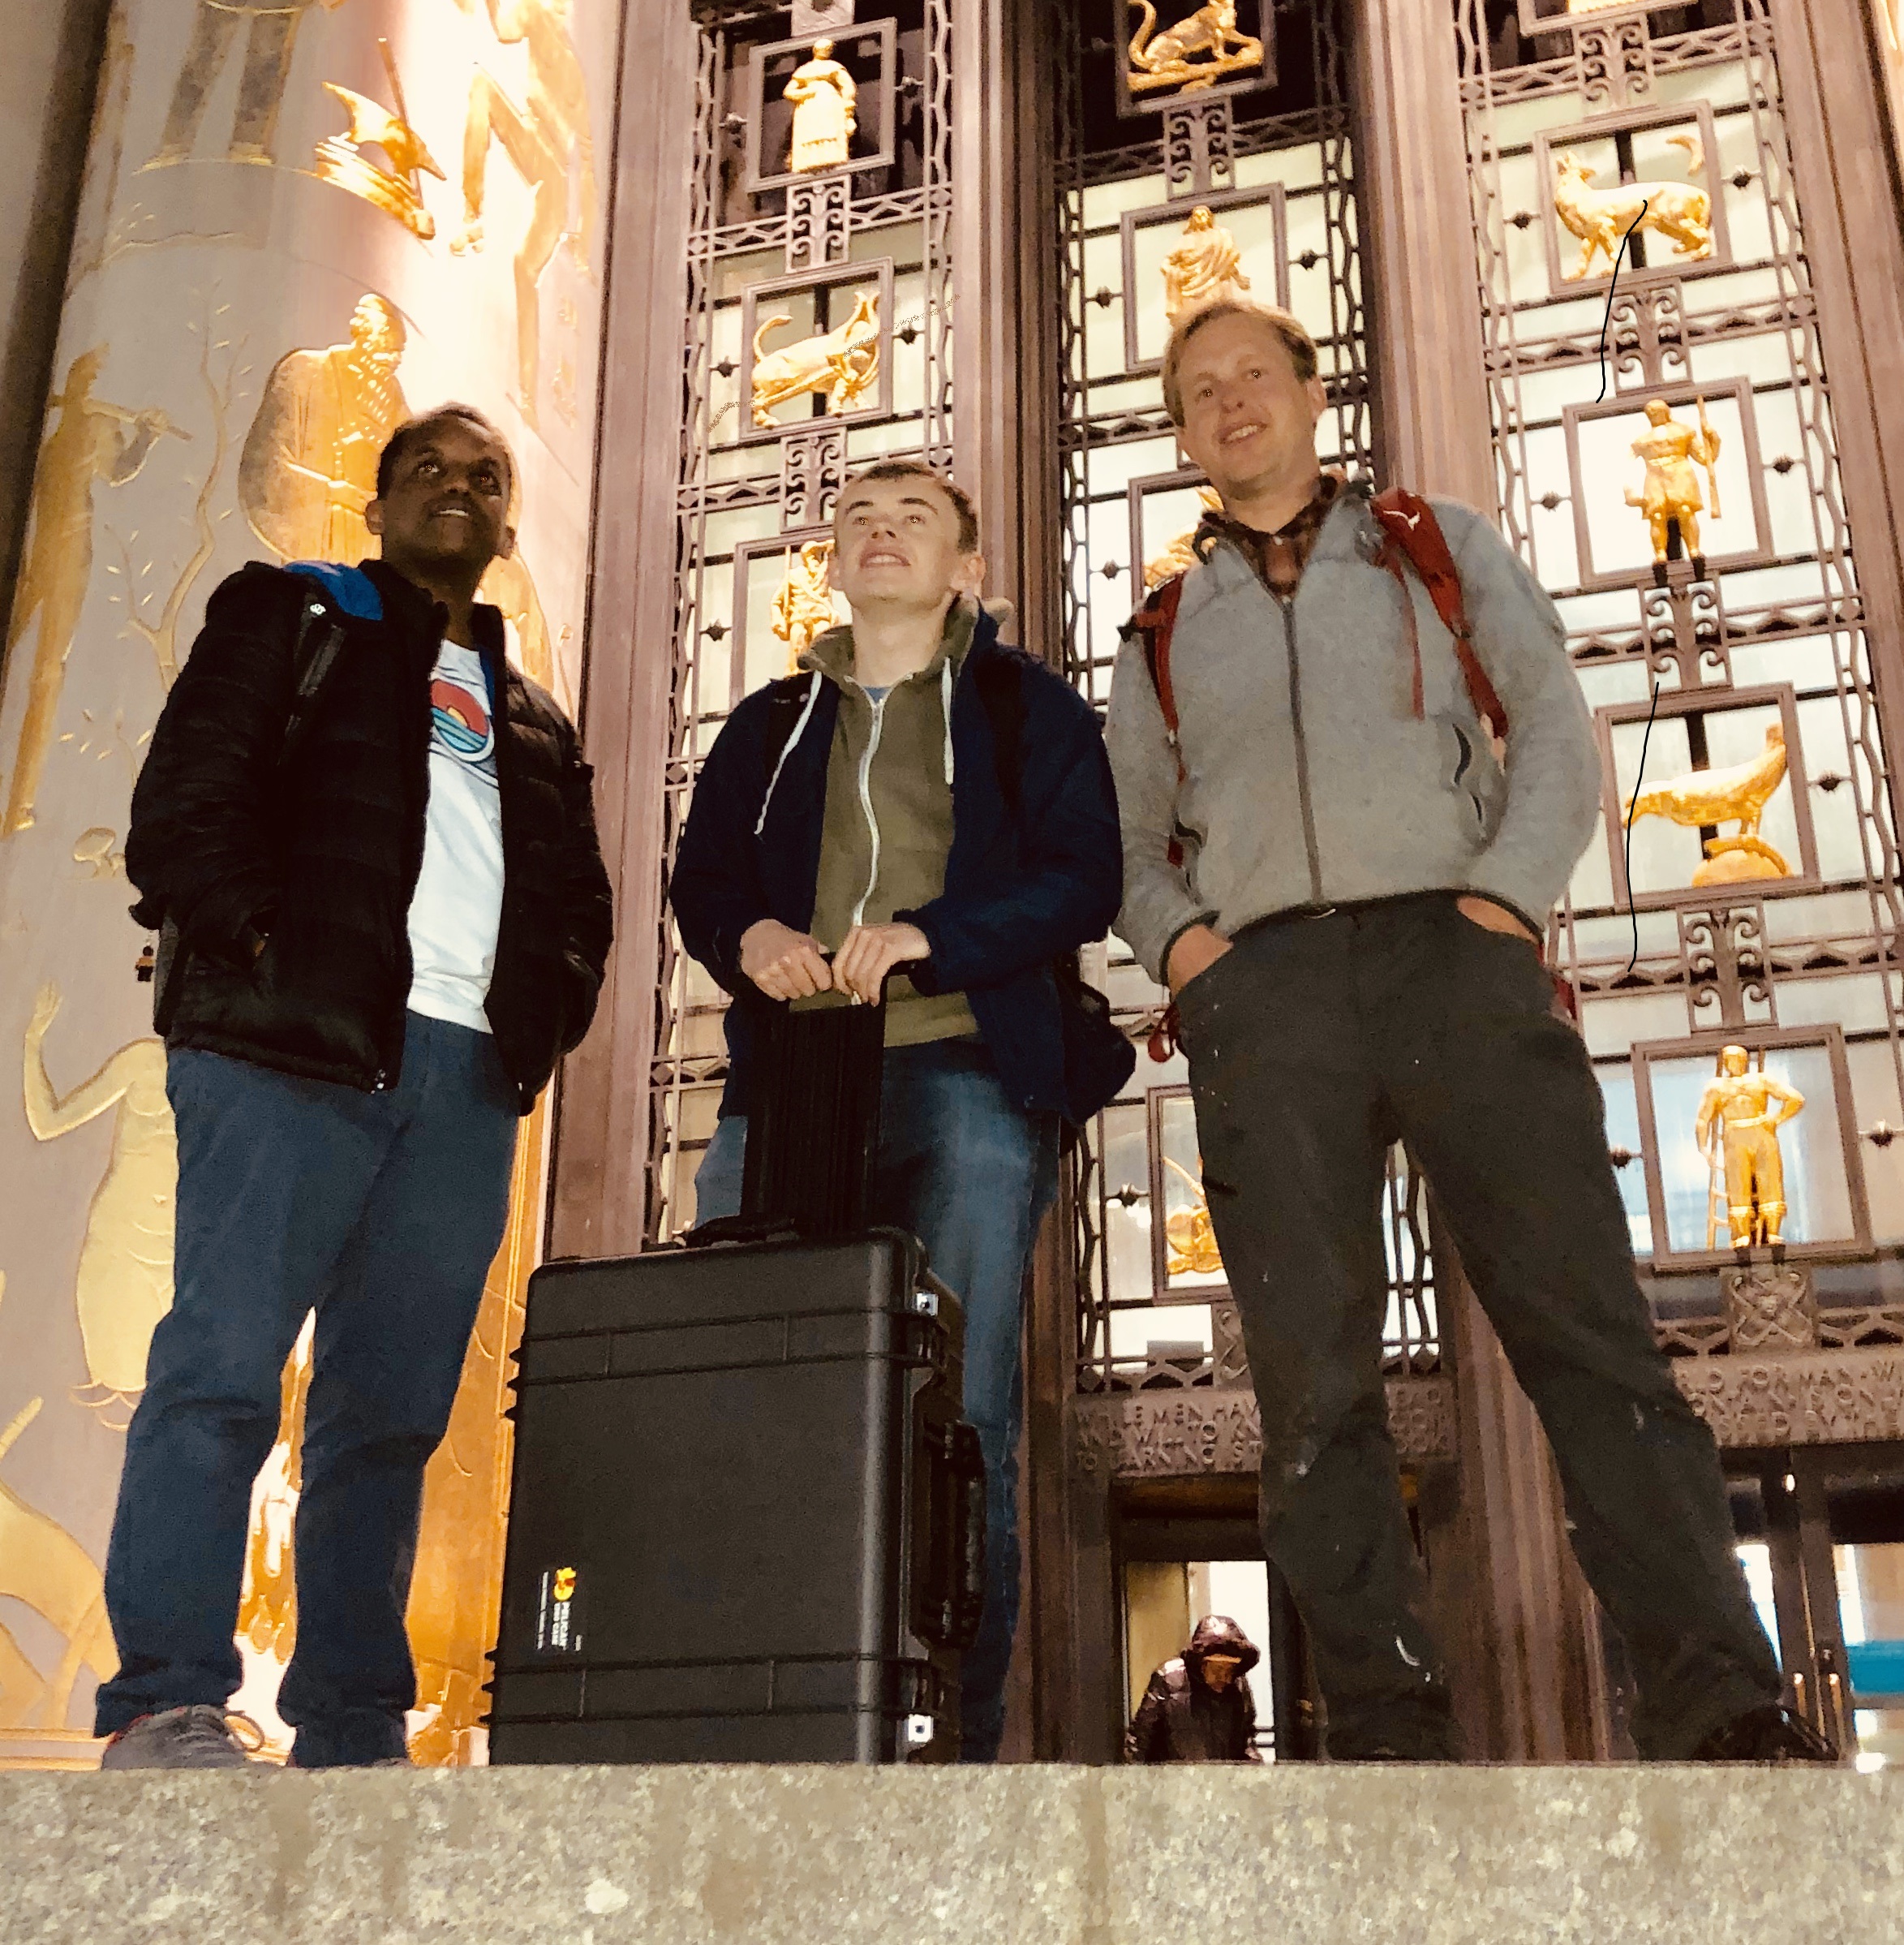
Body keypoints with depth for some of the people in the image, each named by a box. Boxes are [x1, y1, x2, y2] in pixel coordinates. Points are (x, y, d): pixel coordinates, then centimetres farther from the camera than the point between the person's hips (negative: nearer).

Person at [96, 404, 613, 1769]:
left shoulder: (534, 721, 28)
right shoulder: (292, 617, 14)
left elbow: (583, 895, 26)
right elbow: (188, 794, 1)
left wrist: (553, 1009, 8)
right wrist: (256, 945, -10)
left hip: (467, 1073, 5)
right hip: (295, 1044, -4)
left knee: (397, 1407, 2)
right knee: (222, 1367, -11)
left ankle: (352, 1732, 6)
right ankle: (167, 1706, -8)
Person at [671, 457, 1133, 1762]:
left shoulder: (1032, 710, 15)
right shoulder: (769, 727, 27)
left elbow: (1083, 880, 2)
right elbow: (701, 880, 19)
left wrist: (927, 935, -13)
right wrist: (751, 937, -5)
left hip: (968, 1081, -3)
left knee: (960, 1419, -8)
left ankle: (959, 1737, -4)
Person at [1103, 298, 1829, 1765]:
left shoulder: (1443, 547, 21)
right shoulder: (1165, 629, 24)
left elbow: (1557, 730, 9)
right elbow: (1130, 838, 21)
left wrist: (1508, 890, -8)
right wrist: (1170, 931, -1)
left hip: (1451, 951, -1)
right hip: (1262, 985, 2)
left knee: (1587, 1325, -11)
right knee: (1313, 1375, -7)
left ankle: (1718, 1705, -12)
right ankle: (1389, 1724, -4)